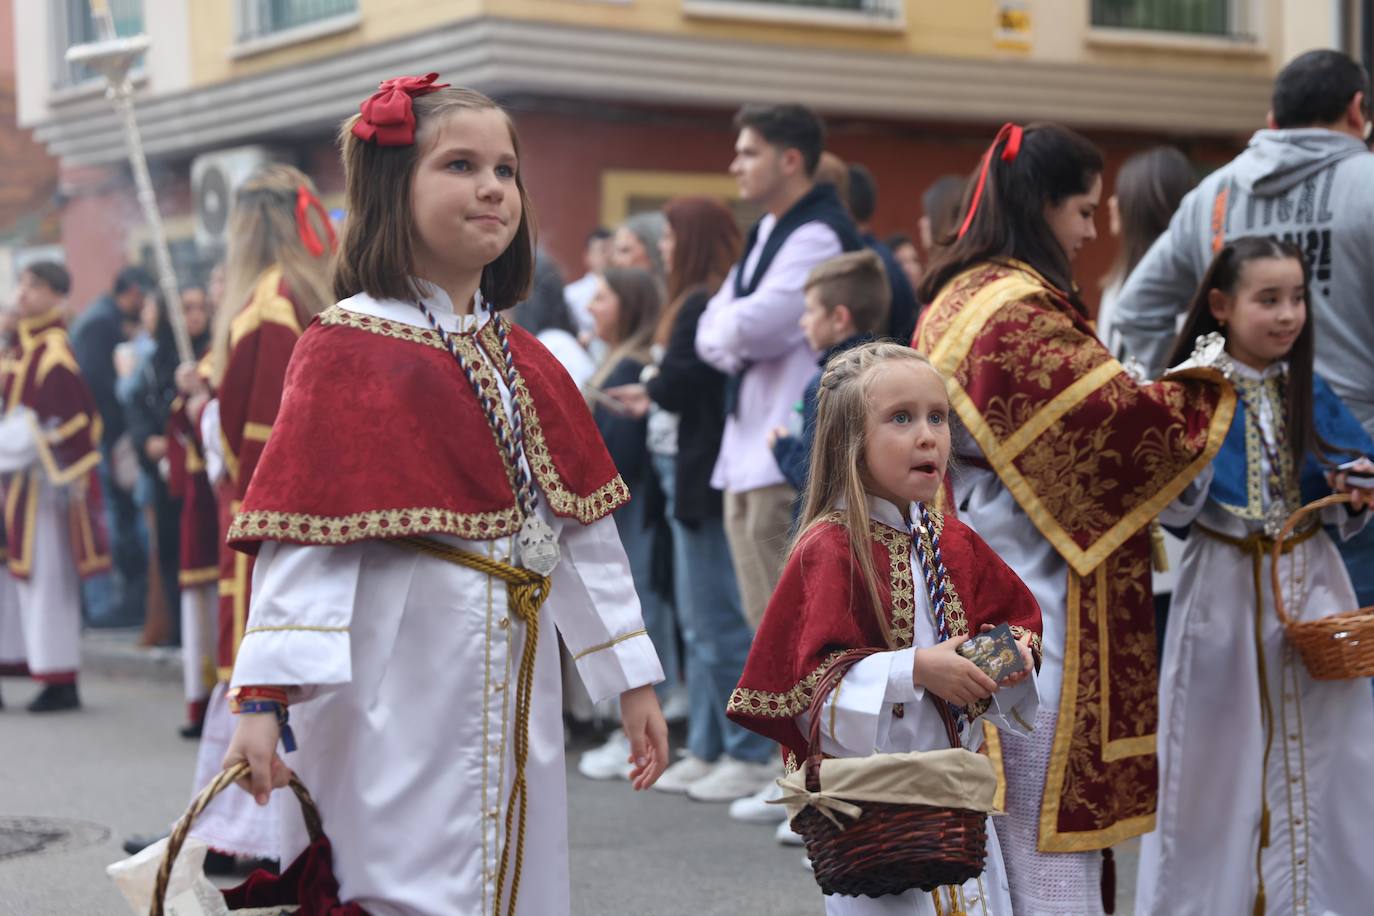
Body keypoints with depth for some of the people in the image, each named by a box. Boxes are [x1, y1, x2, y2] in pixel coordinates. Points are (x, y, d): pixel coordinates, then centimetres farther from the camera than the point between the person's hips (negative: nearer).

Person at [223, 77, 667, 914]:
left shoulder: (527, 364, 12)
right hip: (400, 693, -7)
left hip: (517, 690, 7)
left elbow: (585, 530, 14)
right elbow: (300, 532, -15)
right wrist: (264, 697, -23)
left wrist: (632, 678, 13)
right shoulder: (348, 351, -8)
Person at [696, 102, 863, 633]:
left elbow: (753, 325, -21)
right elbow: (712, 334, 15)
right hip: (747, 456, 10)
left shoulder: (819, 235, -12)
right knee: (766, 624, 14)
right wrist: (739, 340, -6)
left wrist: (727, 325, 1)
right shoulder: (764, 234, 19)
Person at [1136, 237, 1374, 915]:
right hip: (1226, 593, -4)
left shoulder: (1311, 393, 5)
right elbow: (1172, 509, -14)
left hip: (1311, 587, 4)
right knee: (1225, 762, 4)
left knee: (1314, 757, 7)